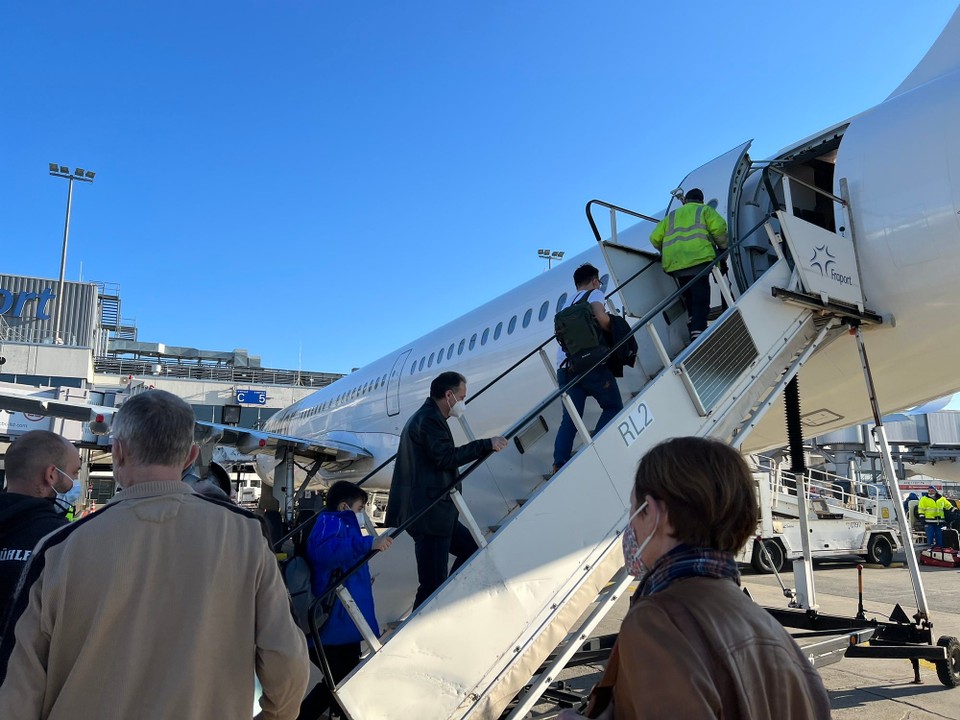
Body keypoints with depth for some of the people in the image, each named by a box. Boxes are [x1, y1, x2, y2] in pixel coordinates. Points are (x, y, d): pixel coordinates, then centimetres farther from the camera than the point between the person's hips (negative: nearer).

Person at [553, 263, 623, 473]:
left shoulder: (569, 302, 27)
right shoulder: (594, 294, 7)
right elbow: (601, 318, -13)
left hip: (564, 367, 6)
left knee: (570, 418, 6)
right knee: (613, 407, 9)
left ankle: (559, 464, -7)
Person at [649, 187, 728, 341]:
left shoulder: (671, 216, 27)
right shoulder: (704, 210, 17)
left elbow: (655, 238, 18)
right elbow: (719, 227, -2)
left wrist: (667, 251, 34)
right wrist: (723, 246, 13)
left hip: (675, 263, 4)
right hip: (698, 259, -4)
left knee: (690, 300, 14)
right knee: (700, 301, -11)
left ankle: (693, 334, 11)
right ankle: (698, 334, -25)